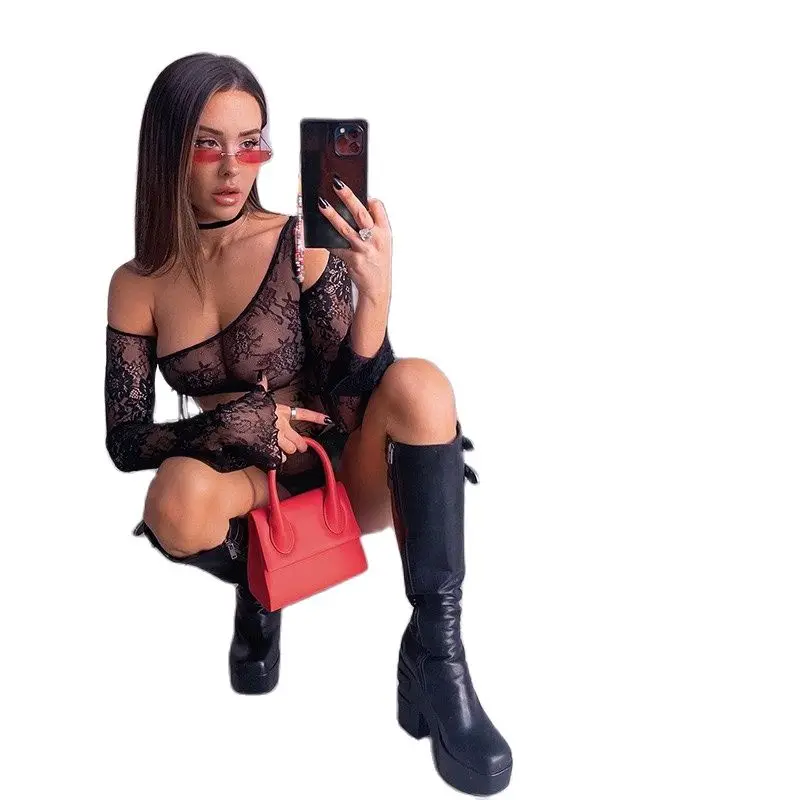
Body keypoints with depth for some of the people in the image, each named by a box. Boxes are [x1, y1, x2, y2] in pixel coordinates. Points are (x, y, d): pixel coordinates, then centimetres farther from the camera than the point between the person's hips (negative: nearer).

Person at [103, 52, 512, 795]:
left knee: (418, 382, -31)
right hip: (247, 493, 1)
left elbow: (346, 409, -14)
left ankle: (436, 655, -27)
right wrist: (233, 422, -21)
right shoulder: (138, 285, -3)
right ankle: (255, 592, 2)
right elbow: (125, 441, -3)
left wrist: (376, 296, -31)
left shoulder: (303, 244, -11)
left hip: (344, 477, -1)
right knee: (178, 496, -34)